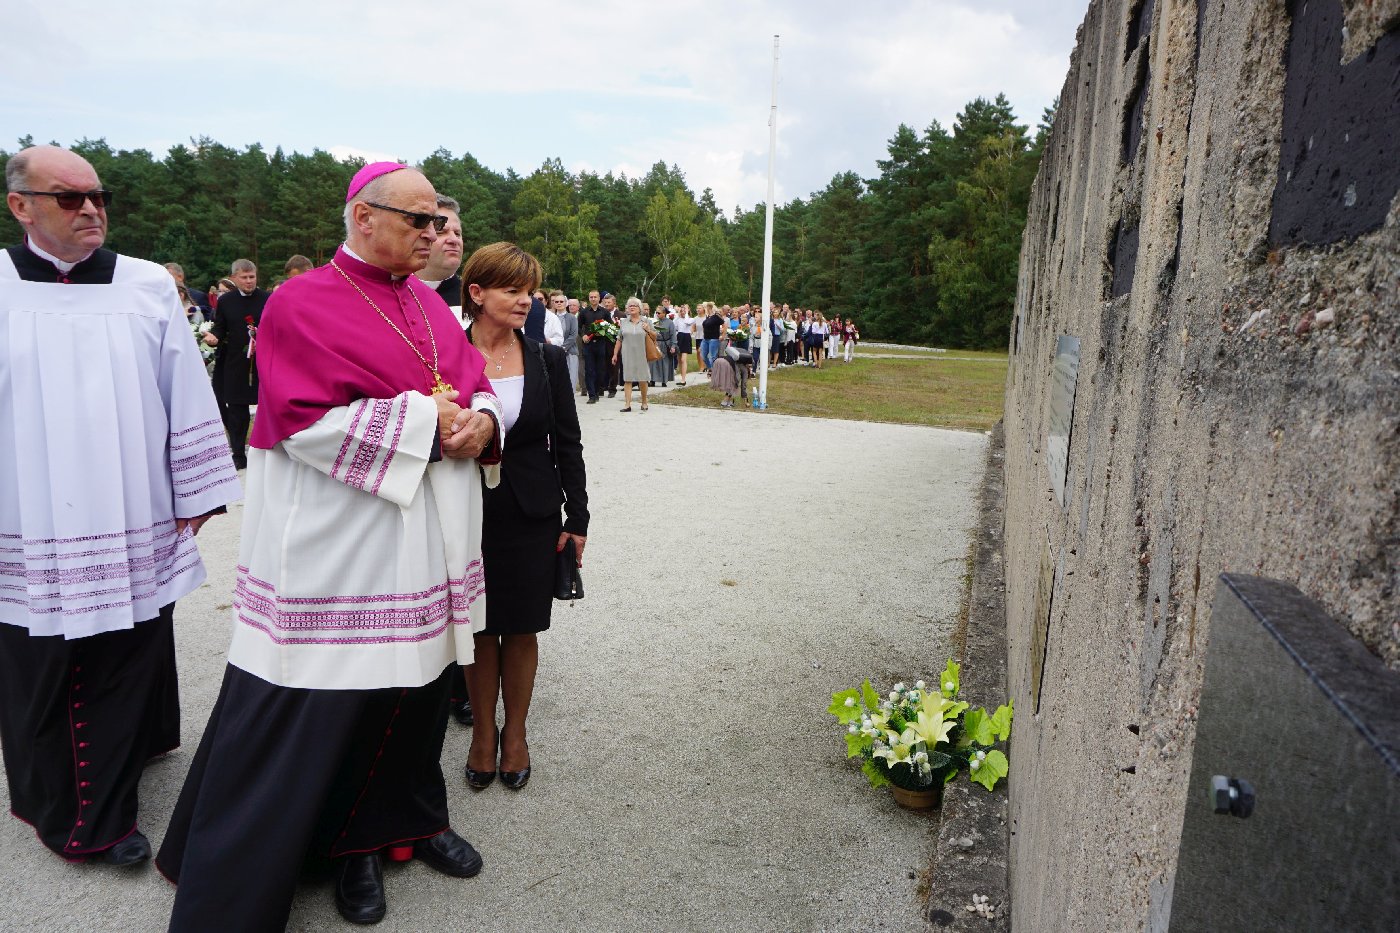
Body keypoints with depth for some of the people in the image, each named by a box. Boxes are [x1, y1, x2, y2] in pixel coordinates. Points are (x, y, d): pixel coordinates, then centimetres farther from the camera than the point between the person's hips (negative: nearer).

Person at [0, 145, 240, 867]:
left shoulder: (148, 288, 1)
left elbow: (187, 397, 3)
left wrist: (194, 496, 3)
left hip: (132, 531, 1)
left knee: (127, 669, 10)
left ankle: (103, 815, 30)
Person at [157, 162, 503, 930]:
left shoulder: (429, 304, 12)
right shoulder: (303, 304, -8)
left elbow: (477, 385, 13)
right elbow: (308, 420, -17)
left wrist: (481, 419, -10)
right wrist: (424, 419, -18)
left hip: (427, 542, 7)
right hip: (339, 545, -6)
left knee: (418, 671, 15)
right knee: (320, 701, 1)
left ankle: (402, 819, 38)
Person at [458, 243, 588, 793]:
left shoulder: (547, 360, 0)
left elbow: (567, 443, 3)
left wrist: (577, 518, 1)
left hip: (531, 515, 1)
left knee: (522, 629, 9)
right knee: (480, 628, 10)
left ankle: (515, 732, 29)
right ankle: (483, 732, 30)